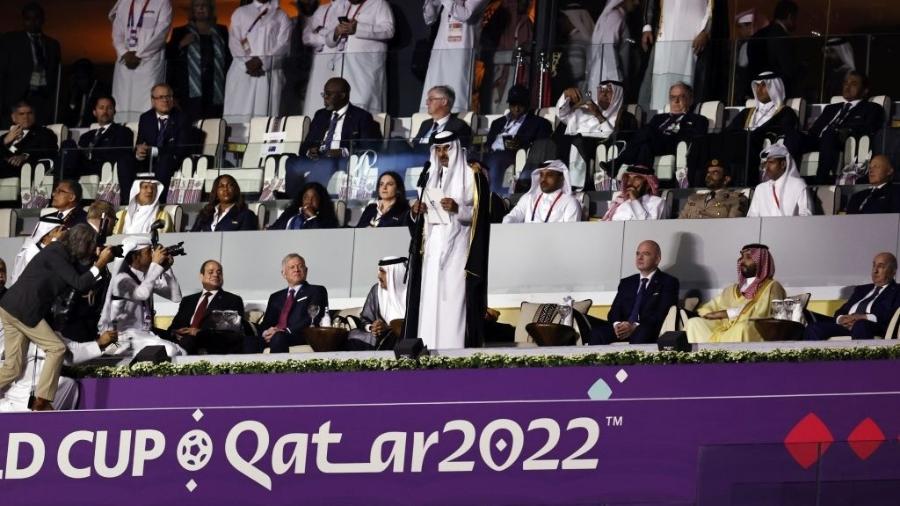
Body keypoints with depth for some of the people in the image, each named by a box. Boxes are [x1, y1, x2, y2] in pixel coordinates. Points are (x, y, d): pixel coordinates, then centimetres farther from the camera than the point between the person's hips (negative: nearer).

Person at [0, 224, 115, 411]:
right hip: (23, 310, -9)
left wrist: (100, 261, 14)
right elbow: (79, 283, -17)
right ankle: (41, 402, -5)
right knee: (56, 348, -5)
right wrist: (100, 264, -8)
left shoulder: (61, 254, 15)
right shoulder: (56, 254, -12)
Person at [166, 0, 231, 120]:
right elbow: (168, 55, 9)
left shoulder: (221, 32, 17)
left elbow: (229, 57, 14)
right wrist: (180, 45, -8)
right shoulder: (180, 32, 15)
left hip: (215, 90, 1)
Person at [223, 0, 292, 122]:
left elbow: (282, 45, 1)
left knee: (264, 115, -9)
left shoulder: (281, 16, 14)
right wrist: (247, 63, -10)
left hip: (269, 72, -1)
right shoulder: (240, 13, 17)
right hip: (242, 71, 1)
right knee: (238, 114, -8)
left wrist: (261, 61, -13)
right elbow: (234, 41, 6)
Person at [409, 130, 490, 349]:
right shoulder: (432, 177, 19)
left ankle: (455, 352, -14)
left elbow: (480, 214, -6)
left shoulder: (471, 176, 0)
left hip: (457, 247, -6)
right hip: (434, 246, 6)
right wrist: (417, 211, 2)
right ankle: (432, 349, -1)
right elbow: (424, 215, 24)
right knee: (431, 299, 0)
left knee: (454, 299, -12)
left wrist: (458, 209, -22)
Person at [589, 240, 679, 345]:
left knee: (641, 334, -41)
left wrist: (635, 326, -19)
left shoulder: (668, 282, 9)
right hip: (623, 330, 4)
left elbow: (662, 314, -5)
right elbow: (614, 311, 15)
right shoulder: (626, 283, 24)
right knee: (596, 330, -27)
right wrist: (617, 324, -11)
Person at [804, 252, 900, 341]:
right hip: (846, 325, 6)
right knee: (813, 328, -20)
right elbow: (840, 312, 24)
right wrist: (842, 319, -1)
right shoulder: (861, 289, 32)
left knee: (860, 325, -41)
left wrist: (863, 317, -14)